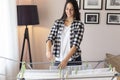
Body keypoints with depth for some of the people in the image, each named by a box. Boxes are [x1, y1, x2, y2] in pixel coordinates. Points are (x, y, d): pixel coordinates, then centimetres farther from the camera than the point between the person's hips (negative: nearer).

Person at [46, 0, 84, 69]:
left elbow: (75, 44, -16)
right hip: (58, 60, 2)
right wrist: (48, 51, -26)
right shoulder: (57, 23, 3)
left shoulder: (79, 24, -6)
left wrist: (66, 60, -27)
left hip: (74, 61, -2)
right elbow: (50, 38, -6)